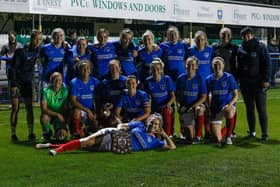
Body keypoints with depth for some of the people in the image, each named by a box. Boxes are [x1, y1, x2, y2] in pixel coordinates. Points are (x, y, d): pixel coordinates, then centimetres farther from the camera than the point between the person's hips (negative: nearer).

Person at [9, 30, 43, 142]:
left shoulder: (37, 52, 0)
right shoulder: (21, 51, -13)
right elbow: (13, 68, -12)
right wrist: (13, 84, -16)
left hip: (27, 82, 4)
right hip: (17, 82, -4)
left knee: (29, 108, -1)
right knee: (15, 108, -3)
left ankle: (31, 133, 4)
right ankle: (13, 134, 3)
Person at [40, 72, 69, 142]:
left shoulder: (65, 91, -12)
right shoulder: (46, 91, -14)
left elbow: (66, 109, -11)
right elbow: (44, 109, -19)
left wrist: (63, 128, -20)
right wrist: (57, 114, -32)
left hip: (60, 116, 0)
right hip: (49, 114, 0)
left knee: (62, 137, -23)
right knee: (44, 117, -36)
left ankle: (58, 131, 17)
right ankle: (47, 134, -5)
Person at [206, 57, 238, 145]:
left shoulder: (229, 77, -5)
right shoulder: (209, 79, 1)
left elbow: (235, 95, -6)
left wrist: (230, 104, -24)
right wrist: (208, 108, -2)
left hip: (228, 105, -2)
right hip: (215, 108, 2)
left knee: (229, 113, -42)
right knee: (218, 139, -5)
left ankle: (229, 136, -16)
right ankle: (224, 131, 34)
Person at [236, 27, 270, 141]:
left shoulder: (260, 47, -3)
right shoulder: (240, 50, 10)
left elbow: (267, 64, -5)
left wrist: (266, 80, -12)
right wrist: (238, 78, 7)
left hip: (258, 83, -4)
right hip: (245, 83, 4)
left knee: (261, 109, -4)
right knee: (249, 108, 8)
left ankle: (264, 133, 1)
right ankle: (252, 131, 16)